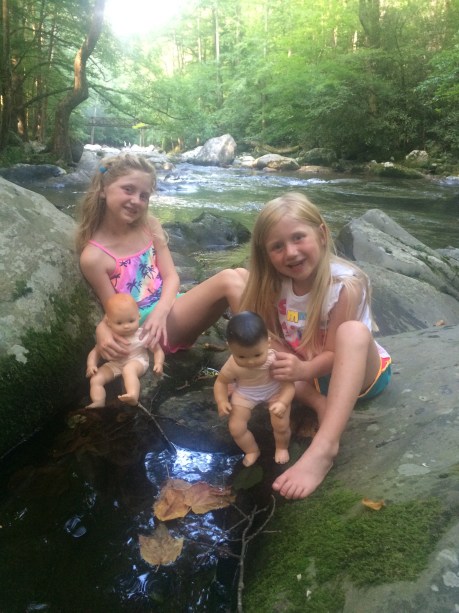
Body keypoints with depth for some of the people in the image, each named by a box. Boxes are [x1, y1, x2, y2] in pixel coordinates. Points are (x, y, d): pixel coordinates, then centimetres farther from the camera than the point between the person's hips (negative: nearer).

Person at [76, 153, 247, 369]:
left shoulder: (149, 225, 7)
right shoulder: (93, 256, -10)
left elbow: (171, 276, 2)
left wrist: (161, 310, -18)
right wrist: (102, 331, -27)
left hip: (169, 308, 6)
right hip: (144, 326, -6)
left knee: (242, 274, -17)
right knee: (229, 279, -24)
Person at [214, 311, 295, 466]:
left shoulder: (276, 359, -38)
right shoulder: (232, 365, -31)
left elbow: (289, 384, -29)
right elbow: (220, 382, -10)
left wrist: (283, 403, -45)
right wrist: (222, 401, -24)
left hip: (275, 391, -1)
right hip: (244, 394, 2)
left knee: (281, 425, -8)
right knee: (236, 429, -1)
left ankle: (282, 447, 30)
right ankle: (252, 450, 32)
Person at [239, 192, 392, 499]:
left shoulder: (346, 285, -27)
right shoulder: (275, 283, -12)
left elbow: (335, 353, -26)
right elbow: (270, 338, -9)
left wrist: (304, 369, -46)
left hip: (361, 372, -5)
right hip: (307, 369, 6)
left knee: (353, 331, -39)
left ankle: (324, 448, -48)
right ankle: (319, 404, -21)